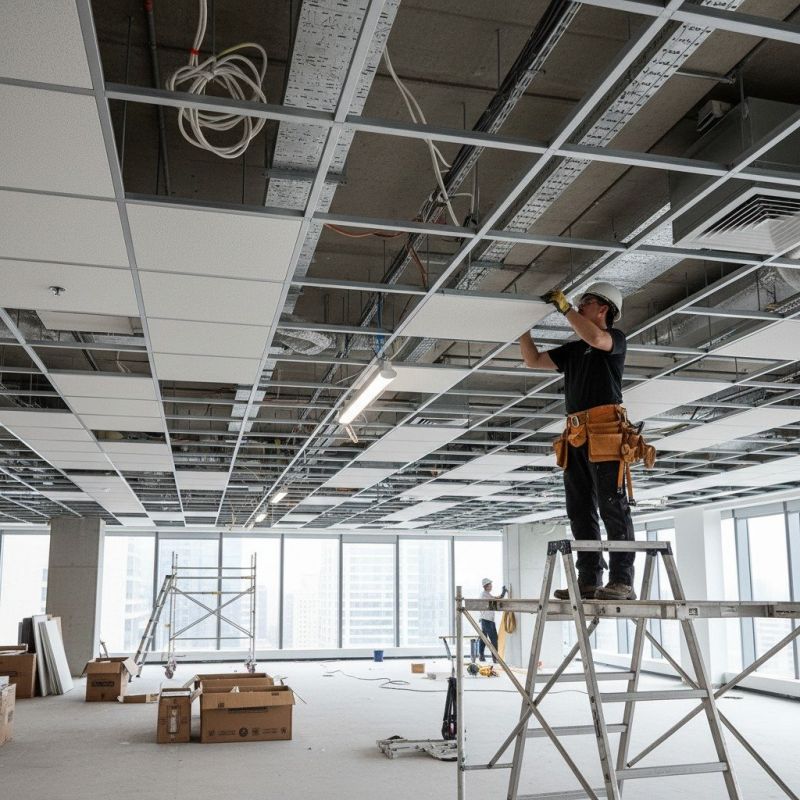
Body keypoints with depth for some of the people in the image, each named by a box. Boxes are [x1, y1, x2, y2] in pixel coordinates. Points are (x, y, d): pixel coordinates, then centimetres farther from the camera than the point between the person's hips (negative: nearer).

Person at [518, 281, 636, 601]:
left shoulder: (615, 338, 6)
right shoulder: (573, 350, 27)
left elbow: (596, 339, -18)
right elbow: (533, 360, 28)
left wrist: (564, 306, -9)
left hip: (604, 432, -7)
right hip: (576, 436, 8)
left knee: (612, 506, -10)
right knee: (581, 511, 3)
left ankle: (622, 581, -10)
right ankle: (589, 581, 4)